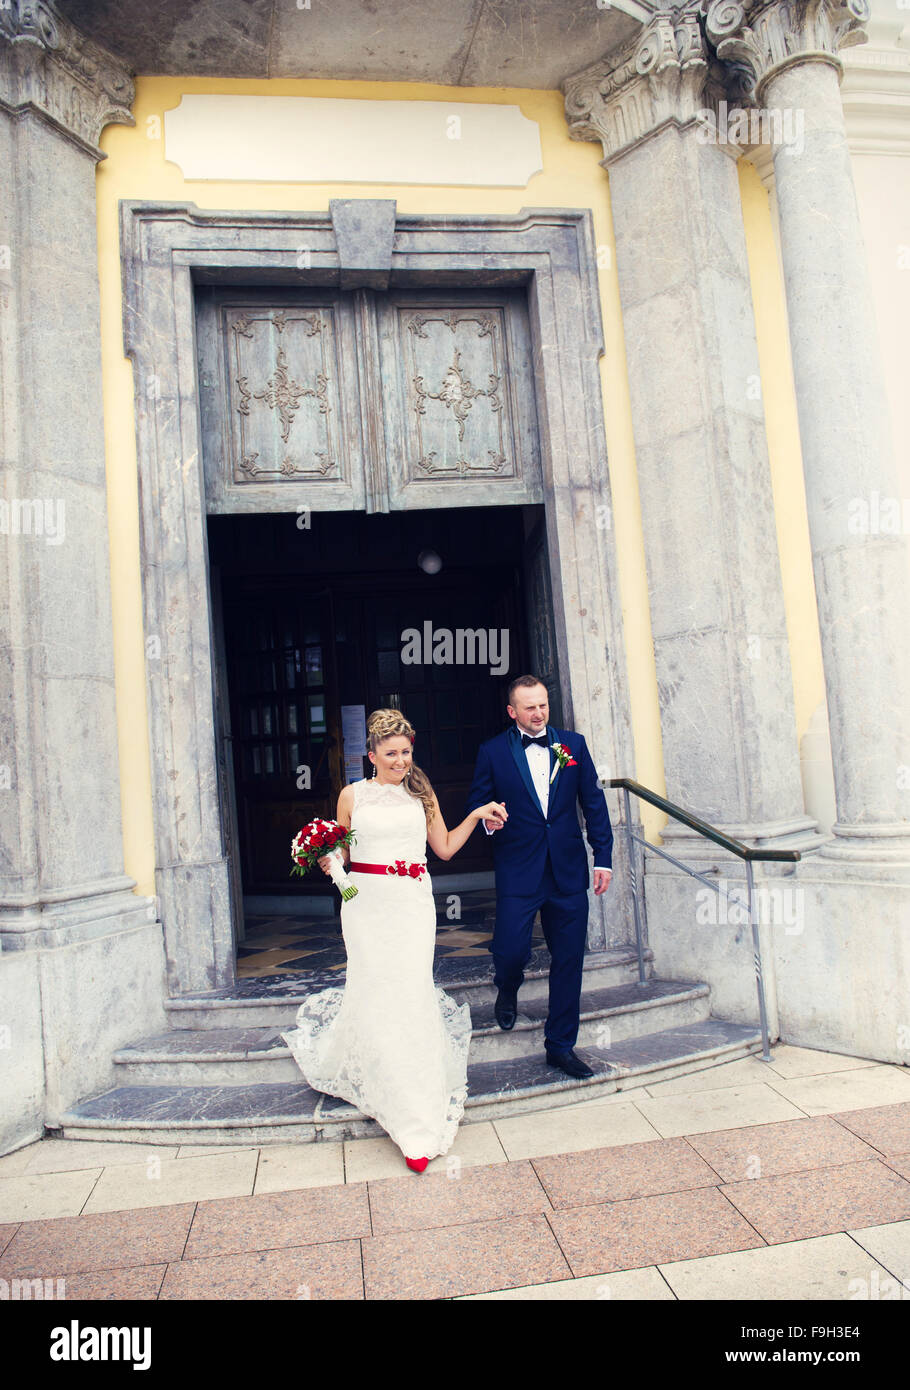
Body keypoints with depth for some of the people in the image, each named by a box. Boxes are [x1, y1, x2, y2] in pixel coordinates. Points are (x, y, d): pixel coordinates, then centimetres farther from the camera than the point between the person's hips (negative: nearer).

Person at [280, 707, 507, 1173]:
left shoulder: (421, 793, 10)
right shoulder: (352, 795, 6)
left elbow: (444, 848, 13)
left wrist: (477, 815, 4)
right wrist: (327, 864, -8)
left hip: (413, 904, 1)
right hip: (368, 903, -1)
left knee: (411, 993, -5)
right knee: (375, 992, -4)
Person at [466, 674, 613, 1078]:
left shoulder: (573, 744, 7)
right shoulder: (493, 752, 1)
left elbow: (594, 802, 8)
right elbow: (476, 801, 6)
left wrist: (603, 858, 4)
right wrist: (486, 818, -18)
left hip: (568, 871, 2)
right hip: (518, 872, -2)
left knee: (568, 961, 7)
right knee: (510, 950, -9)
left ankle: (560, 1045, 24)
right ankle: (508, 987, 30)